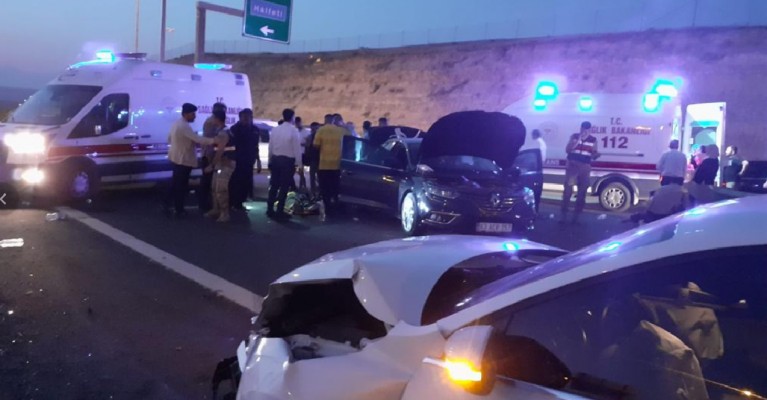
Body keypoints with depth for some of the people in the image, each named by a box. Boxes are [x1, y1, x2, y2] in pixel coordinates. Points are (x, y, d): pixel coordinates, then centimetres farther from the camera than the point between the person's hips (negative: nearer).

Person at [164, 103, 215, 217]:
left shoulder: (177, 123, 8)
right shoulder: (184, 126, -23)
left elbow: (169, 139, 17)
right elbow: (198, 139, -32)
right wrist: (214, 140, -36)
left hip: (176, 158, 10)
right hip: (183, 159, -10)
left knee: (175, 183, 20)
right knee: (181, 185, 2)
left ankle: (167, 204, 27)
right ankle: (179, 210, 12)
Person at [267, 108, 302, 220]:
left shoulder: (275, 130, 6)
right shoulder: (294, 130, -10)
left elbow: (270, 147, 9)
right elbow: (297, 148, -12)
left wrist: (270, 161, 17)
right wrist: (297, 163, -5)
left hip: (275, 159, 6)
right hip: (288, 161, -5)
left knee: (274, 185, 12)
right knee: (284, 187, 0)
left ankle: (270, 210, 15)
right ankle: (280, 211, 1)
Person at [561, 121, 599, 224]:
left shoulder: (593, 140, 6)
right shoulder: (574, 137, 4)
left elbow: (593, 155, 9)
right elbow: (567, 150, -6)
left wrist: (596, 154, -15)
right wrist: (578, 141, -16)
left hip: (585, 167, 2)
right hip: (572, 166, -2)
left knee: (582, 192, 4)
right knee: (568, 189, -7)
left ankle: (576, 215, 13)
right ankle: (564, 214, -2)